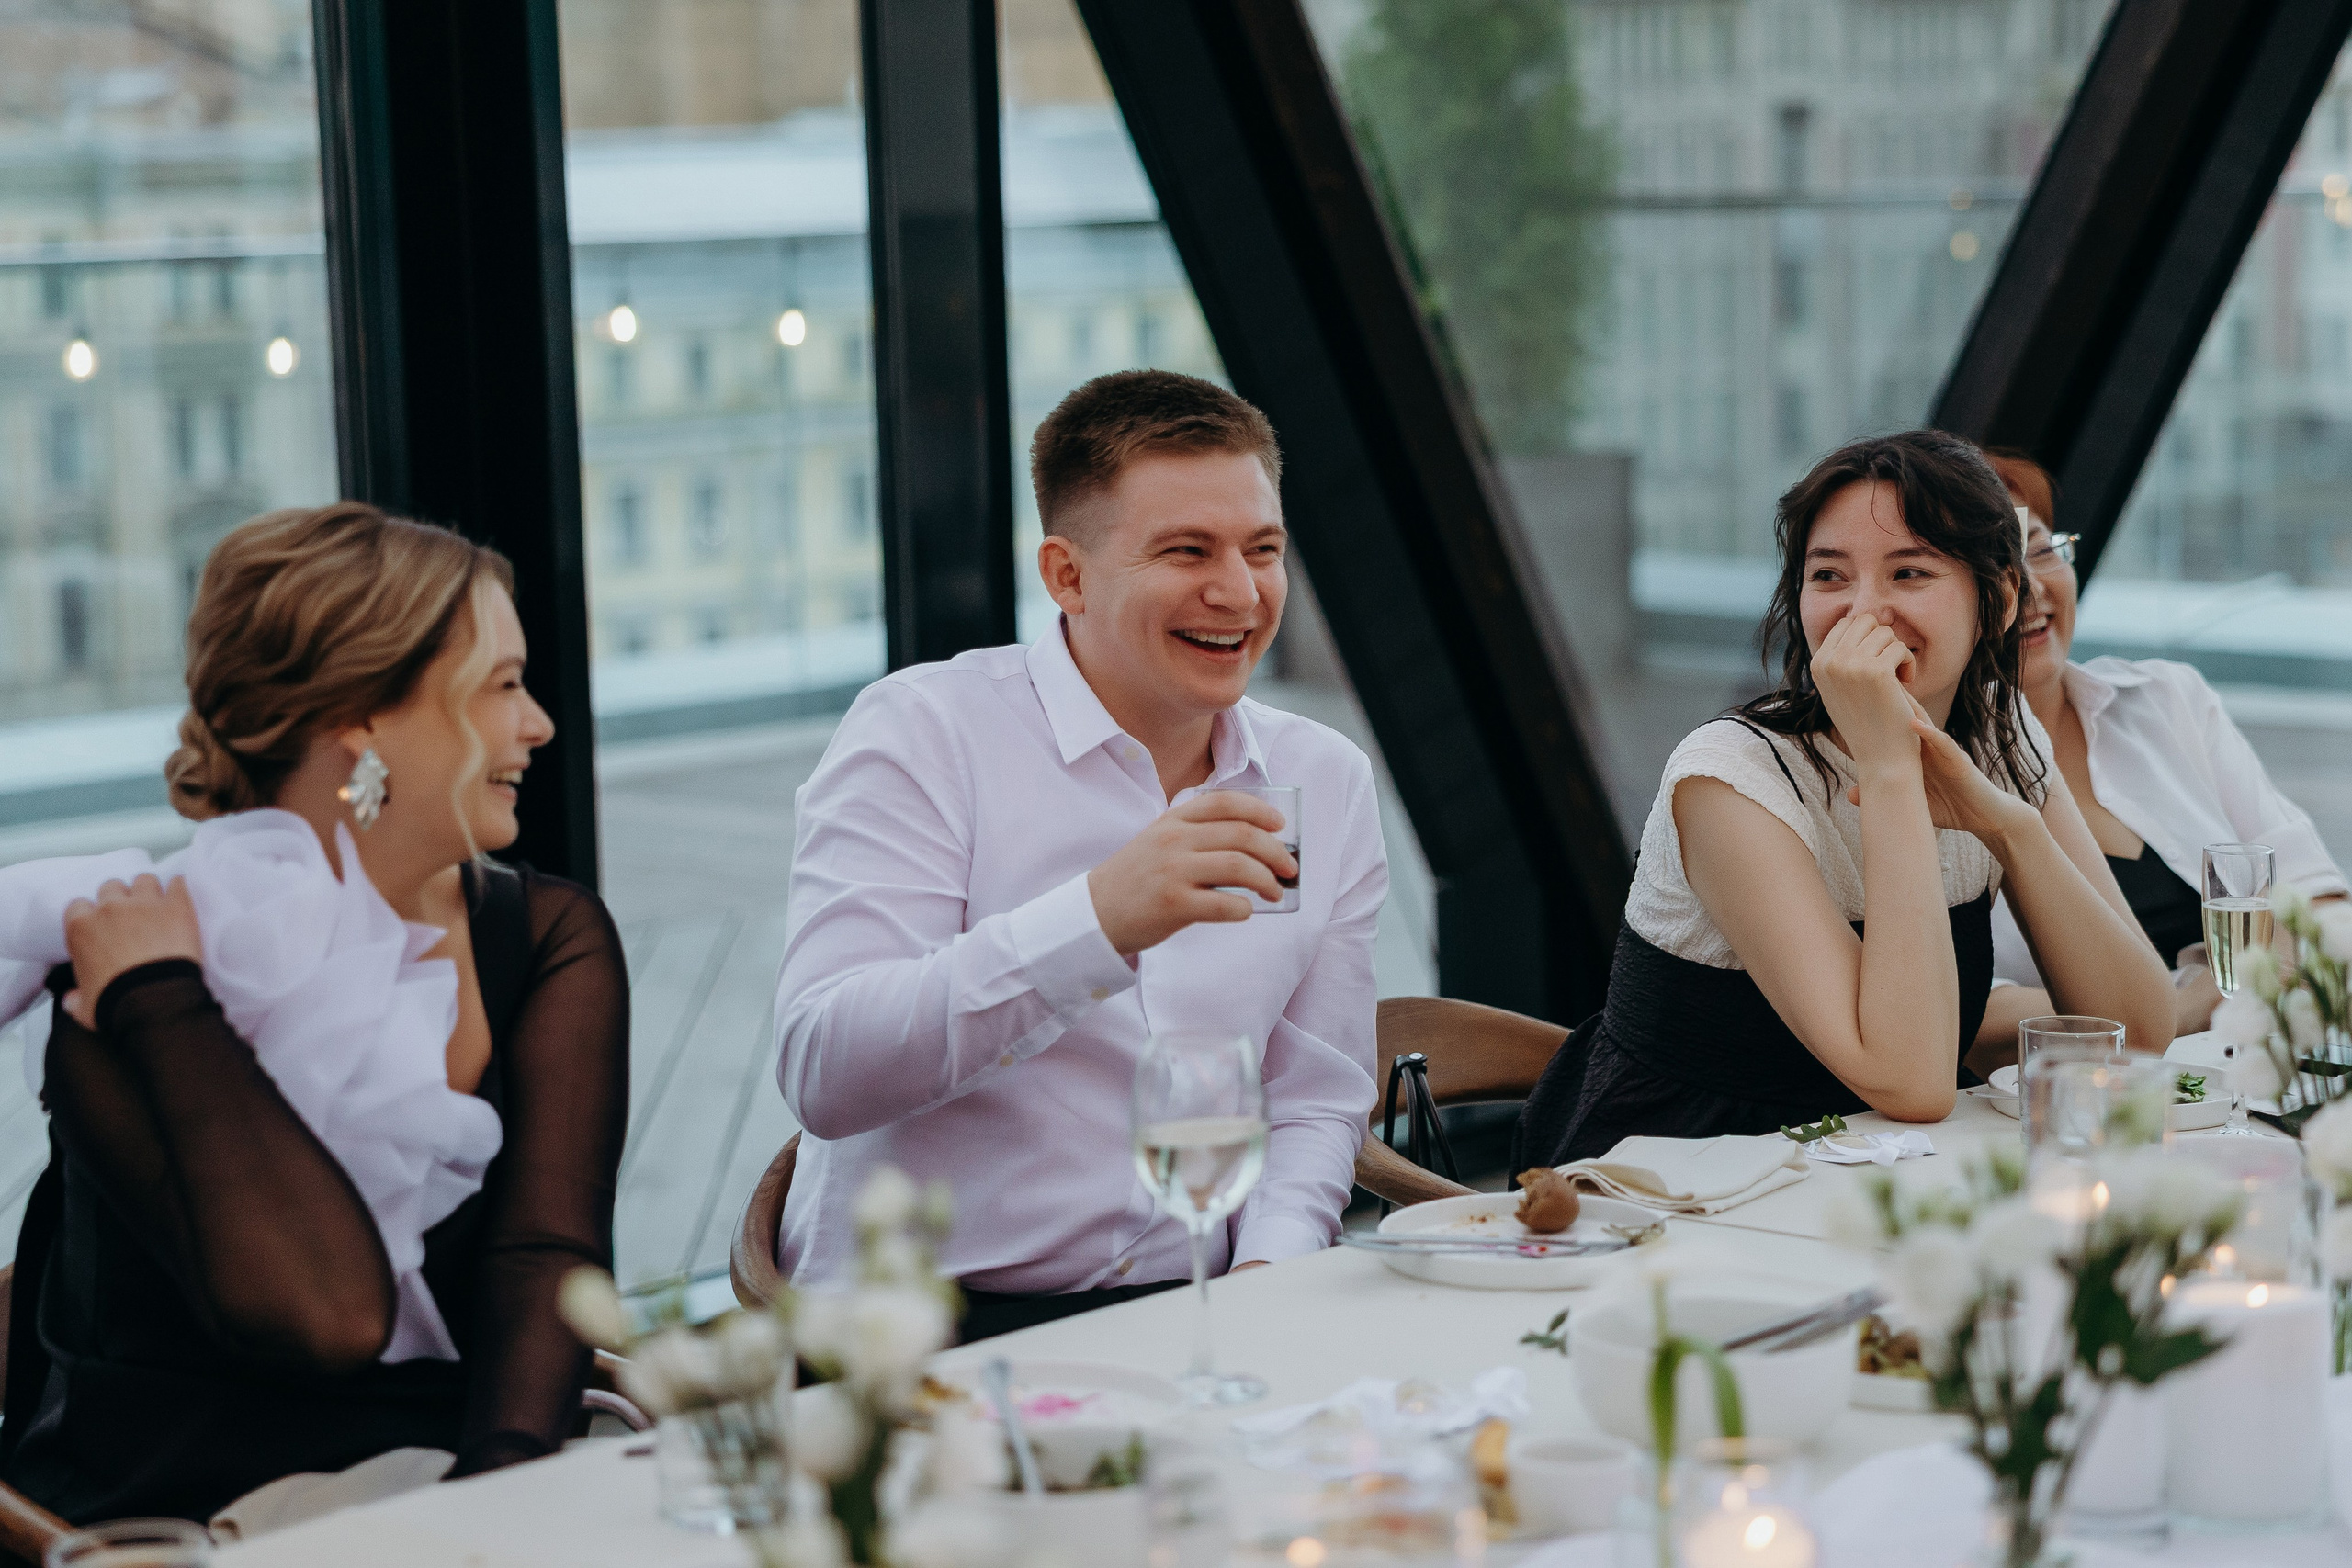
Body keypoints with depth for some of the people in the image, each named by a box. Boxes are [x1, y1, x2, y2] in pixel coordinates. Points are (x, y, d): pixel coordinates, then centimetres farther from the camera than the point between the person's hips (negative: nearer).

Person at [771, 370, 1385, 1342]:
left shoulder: (1327, 784, 12)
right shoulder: (921, 733, -6)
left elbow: (1314, 1102, 15)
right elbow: (821, 1073, -17)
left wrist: (1268, 1272, -7)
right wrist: (1097, 921, -29)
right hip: (924, 1321, -5)